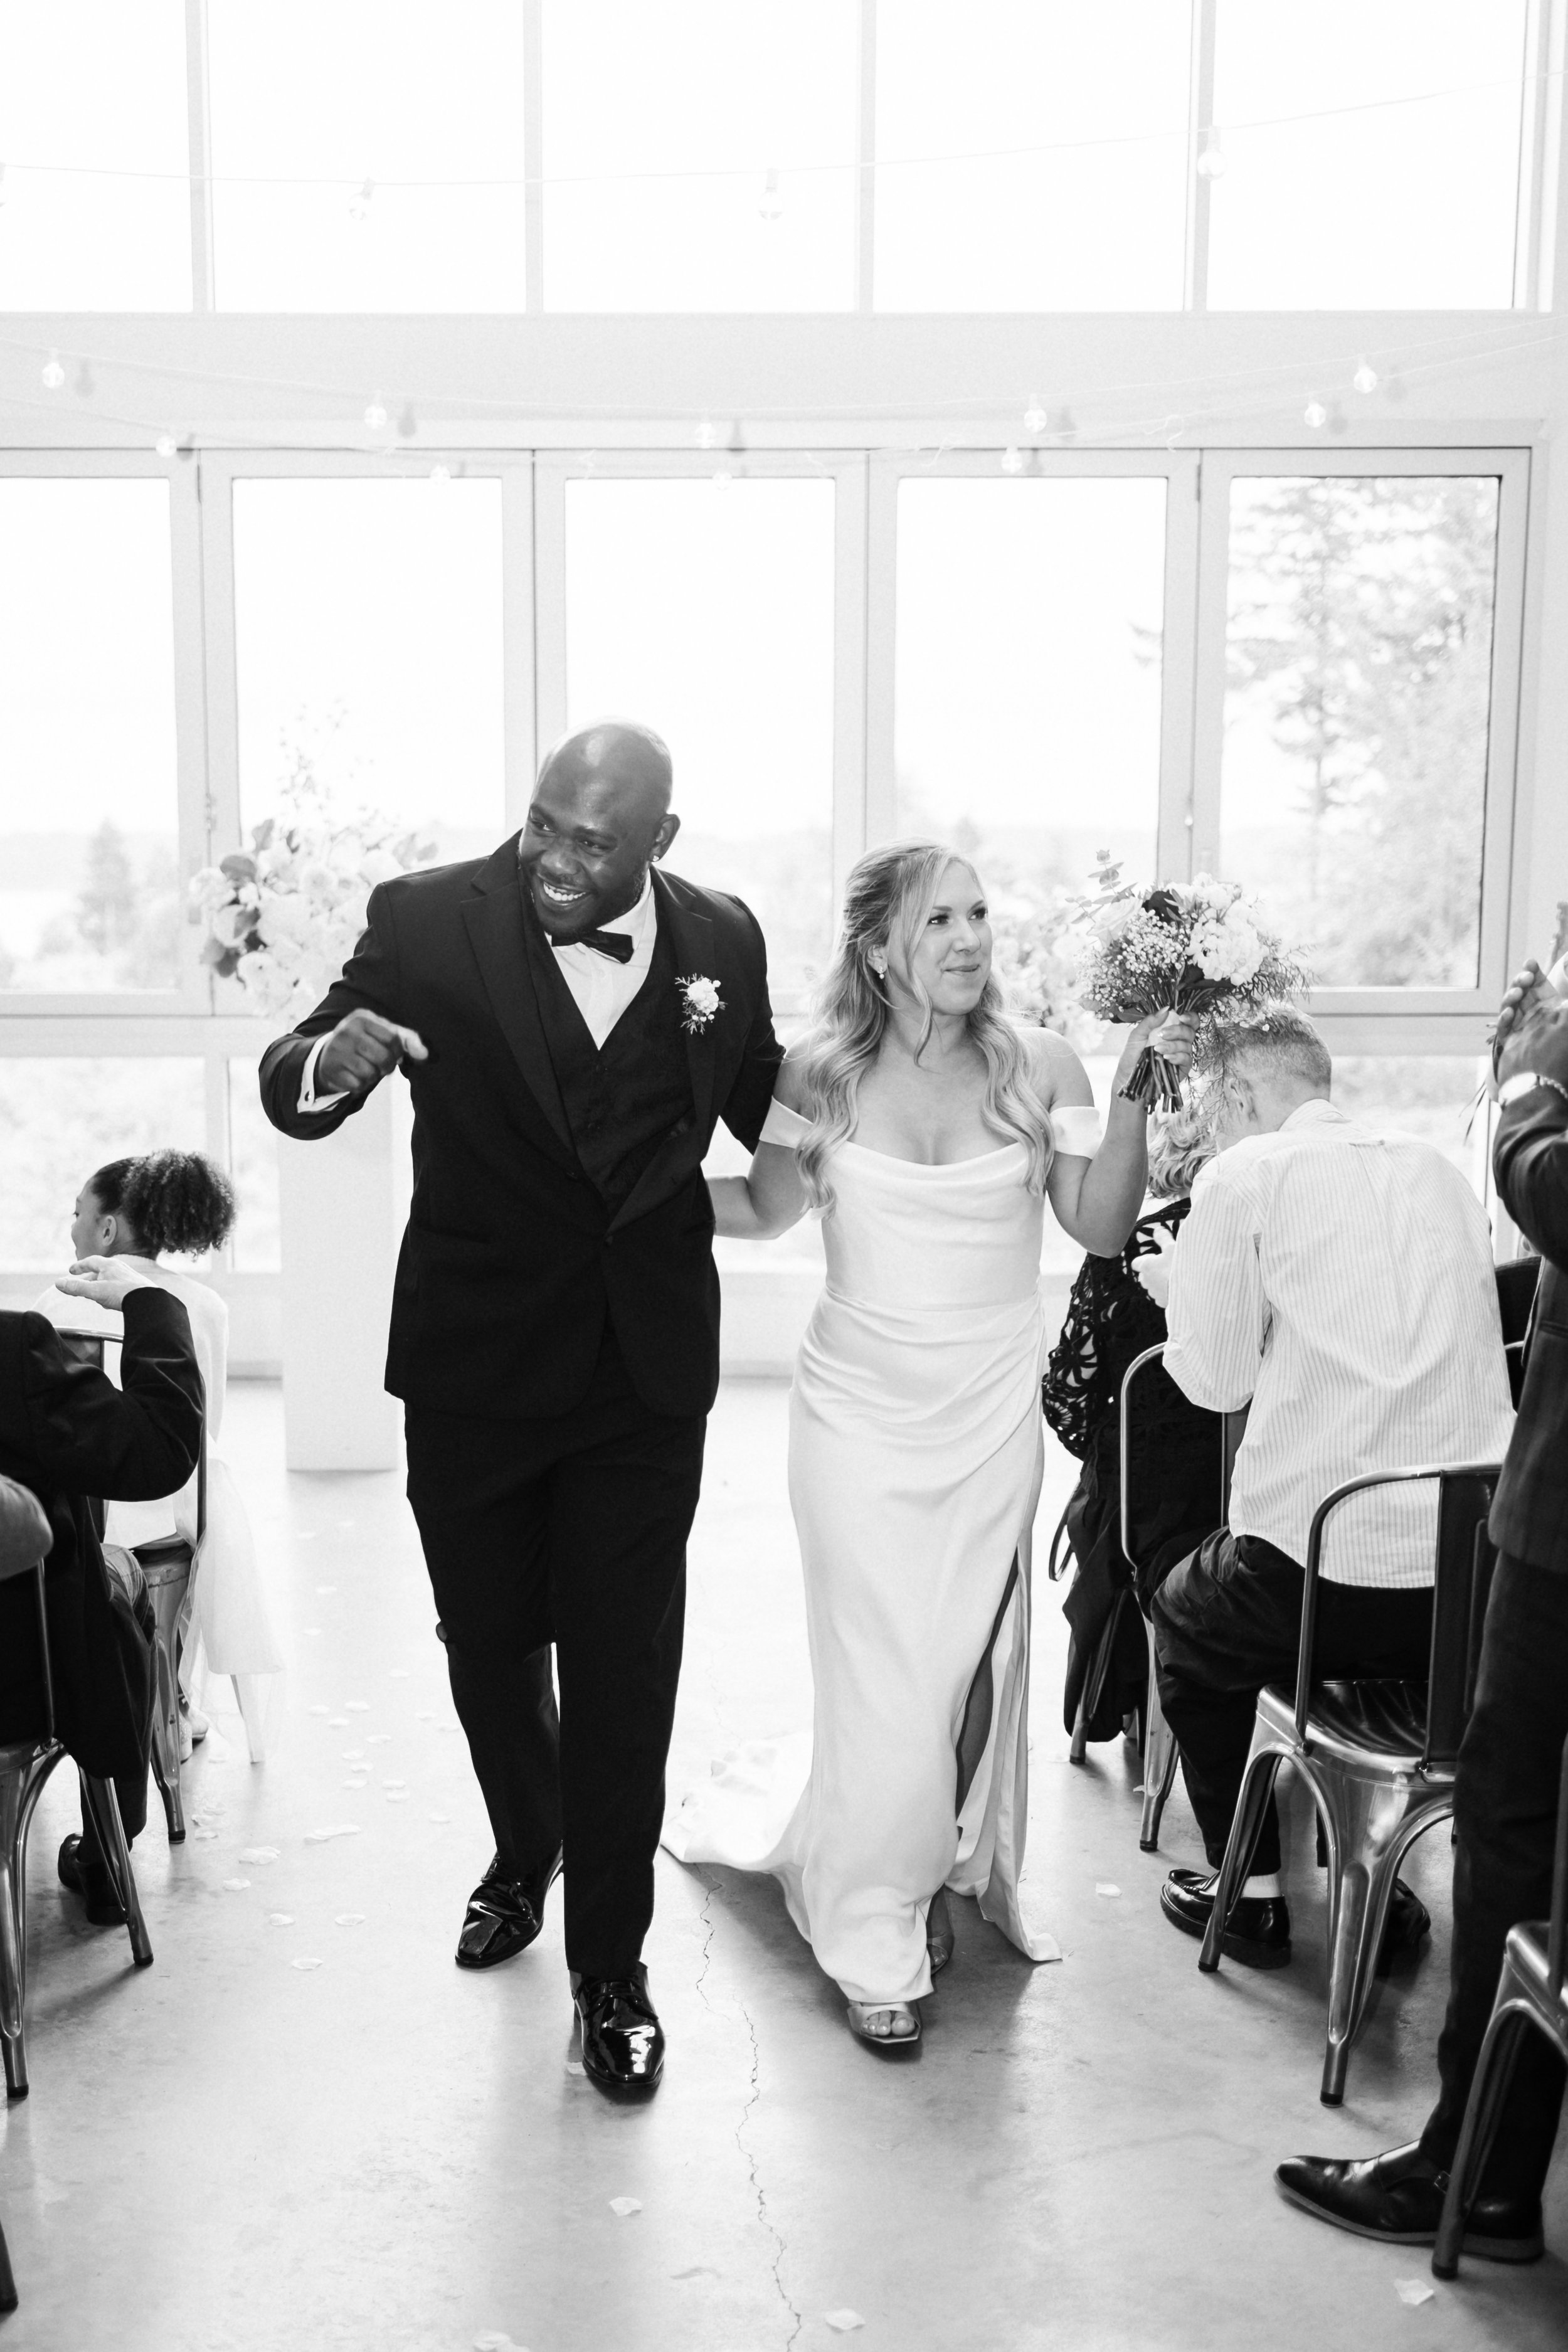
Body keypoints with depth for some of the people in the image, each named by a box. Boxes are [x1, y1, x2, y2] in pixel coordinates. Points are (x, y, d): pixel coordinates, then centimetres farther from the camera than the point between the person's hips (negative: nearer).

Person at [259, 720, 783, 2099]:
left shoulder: (723, 941, -4)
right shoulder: (427, 922, -13)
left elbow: (764, 1105, 14)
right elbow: (287, 1092, -14)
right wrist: (326, 1064, -35)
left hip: (643, 1375, 0)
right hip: (473, 1366, 1)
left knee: (622, 1675, 5)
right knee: (489, 1648, 19)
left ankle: (610, 1963, 23)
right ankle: (523, 1860, 48)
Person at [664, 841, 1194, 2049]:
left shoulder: (1037, 1066, -3)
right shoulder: (822, 1074, -5)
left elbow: (1102, 1227, -1)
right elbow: (766, 1209, 9)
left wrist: (1133, 1101, -13)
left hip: (991, 1419, 1)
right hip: (861, 1417, -1)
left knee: (972, 1664, 7)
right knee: (888, 1683, 0)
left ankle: (942, 1872, 34)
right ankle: (879, 1946, 18)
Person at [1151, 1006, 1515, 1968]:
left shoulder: (1244, 1175, -5)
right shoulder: (1440, 1171, 12)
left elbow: (1213, 1377, -2)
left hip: (1328, 1581, -5)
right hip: (1477, 1582, 6)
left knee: (1187, 1614, 26)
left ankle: (1253, 1890, 26)